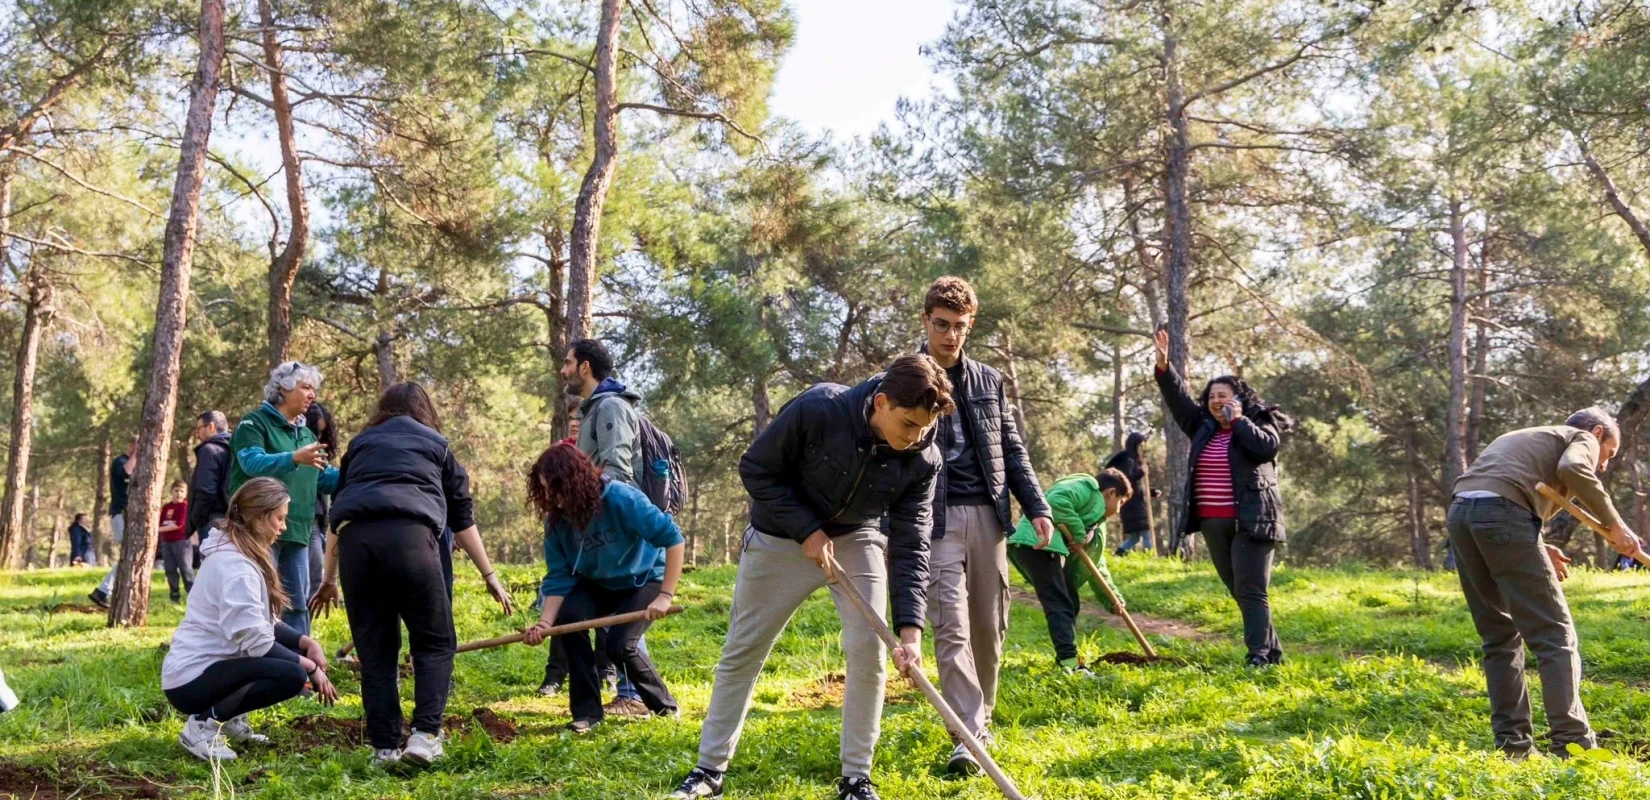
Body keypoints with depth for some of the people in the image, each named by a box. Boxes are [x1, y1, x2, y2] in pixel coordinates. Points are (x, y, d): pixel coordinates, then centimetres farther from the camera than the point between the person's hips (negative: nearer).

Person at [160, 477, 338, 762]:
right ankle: (205, 723, -13)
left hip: (209, 663, 10)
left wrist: (307, 642, -7)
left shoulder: (242, 555, 12)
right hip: (190, 679, -10)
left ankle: (230, 717, 10)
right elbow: (255, 640, -26)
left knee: (293, 647, 6)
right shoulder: (234, 564, -21)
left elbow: (265, 624, 10)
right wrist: (311, 668, -17)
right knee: (291, 674, -26)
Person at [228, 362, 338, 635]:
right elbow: (253, 463, -22)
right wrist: (294, 458, -39)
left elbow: (324, 478, 16)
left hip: (296, 531, 7)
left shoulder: (306, 433, 18)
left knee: (297, 605, 9)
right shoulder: (254, 423, -4)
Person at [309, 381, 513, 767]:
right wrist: (490, 575, 29)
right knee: (435, 641, 8)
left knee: (374, 650, 10)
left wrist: (329, 578, 41)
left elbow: (339, 507, 33)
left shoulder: (360, 444, 32)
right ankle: (425, 734, -6)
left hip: (354, 539, 3)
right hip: (409, 536, -3)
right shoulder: (436, 444, 26)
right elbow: (462, 517, 24)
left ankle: (384, 747, 9)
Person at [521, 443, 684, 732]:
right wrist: (545, 621, -28)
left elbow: (673, 539, -31)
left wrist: (665, 595, -35)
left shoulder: (621, 499, -31)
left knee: (619, 643, -25)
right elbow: (559, 577, -12)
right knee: (567, 617, -24)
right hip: (597, 584, 5)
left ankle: (665, 706, 3)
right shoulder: (557, 520, -14)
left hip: (644, 580, -5)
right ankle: (587, 710, -10)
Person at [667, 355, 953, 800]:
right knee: (742, 652, 5)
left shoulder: (923, 460, -21)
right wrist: (807, 530, -24)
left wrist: (910, 629, -31)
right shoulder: (816, 410, -31)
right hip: (780, 537, -1)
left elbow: (911, 545, -20)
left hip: (857, 539, 2)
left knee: (868, 649, -11)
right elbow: (756, 470, -18)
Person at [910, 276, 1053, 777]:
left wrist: (1037, 507, 5)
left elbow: (1012, 450, 16)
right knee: (952, 628, -10)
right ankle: (969, 737, -10)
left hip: (987, 514, 4)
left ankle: (980, 718, 26)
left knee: (990, 627, 9)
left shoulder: (988, 381, 13)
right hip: (934, 518, -4)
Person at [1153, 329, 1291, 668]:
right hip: (1213, 524, 6)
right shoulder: (1204, 428, 13)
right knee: (1239, 592, 11)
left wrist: (1239, 420, -14)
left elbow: (1268, 447, -21)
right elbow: (1179, 400, 6)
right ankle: (1272, 650, 21)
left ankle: (1260, 656, -9)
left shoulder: (1260, 424, 0)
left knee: (1251, 591, -10)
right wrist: (1163, 366, -7)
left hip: (1250, 522, -6)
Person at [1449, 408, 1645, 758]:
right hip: (1501, 512, -7)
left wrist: (1538, 548, 23)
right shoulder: (1583, 439, 17)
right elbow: (1572, 469, -10)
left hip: (1460, 512, 7)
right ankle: (1574, 744, -8)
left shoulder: (1527, 439, 38)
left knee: (1500, 636, 13)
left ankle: (1513, 743, 11)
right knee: (1555, 634, -3)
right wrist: (1615, 525, -4)